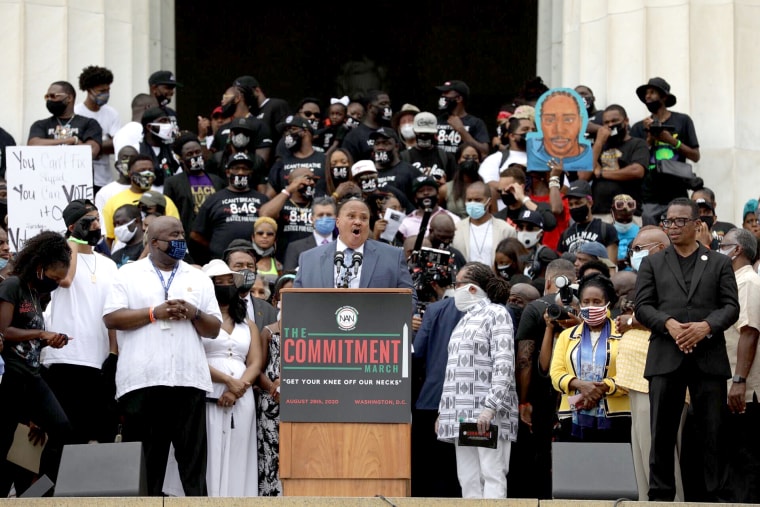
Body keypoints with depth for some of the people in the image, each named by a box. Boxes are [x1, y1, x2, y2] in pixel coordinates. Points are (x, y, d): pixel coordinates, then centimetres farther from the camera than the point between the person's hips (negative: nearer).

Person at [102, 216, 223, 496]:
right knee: (145, 458, 0)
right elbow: (111, 318, -2)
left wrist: (194, 314, -6)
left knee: (193, 456, -1)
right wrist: (155, 313, -10)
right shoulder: (128, 274, 9)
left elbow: (214, 329, 14)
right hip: (142, 379, -2)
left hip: (188, 379, 2)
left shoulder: (199, 279, 17)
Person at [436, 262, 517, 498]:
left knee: (492, 476, -11)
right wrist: (443, 410, 18)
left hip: (489, 416, -8)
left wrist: (490, 408, -23)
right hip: (462, 414, 8)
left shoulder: (496, 314, -3)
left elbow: (504, 365, -13)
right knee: (468, 481, 4)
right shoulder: (466, 318, 22)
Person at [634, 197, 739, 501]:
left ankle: (714, 495, 2)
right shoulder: (652, 264, 15)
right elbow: (643, 307, 5)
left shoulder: (719, 263, 13)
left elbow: (731, 307, 5)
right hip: (666, 357, 1)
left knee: (712, 431, -1)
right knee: (662, 431, 0)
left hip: (709, 357, -1)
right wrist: (669, 323, -13)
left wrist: (706, 326, -14)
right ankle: (660, 496, 4)